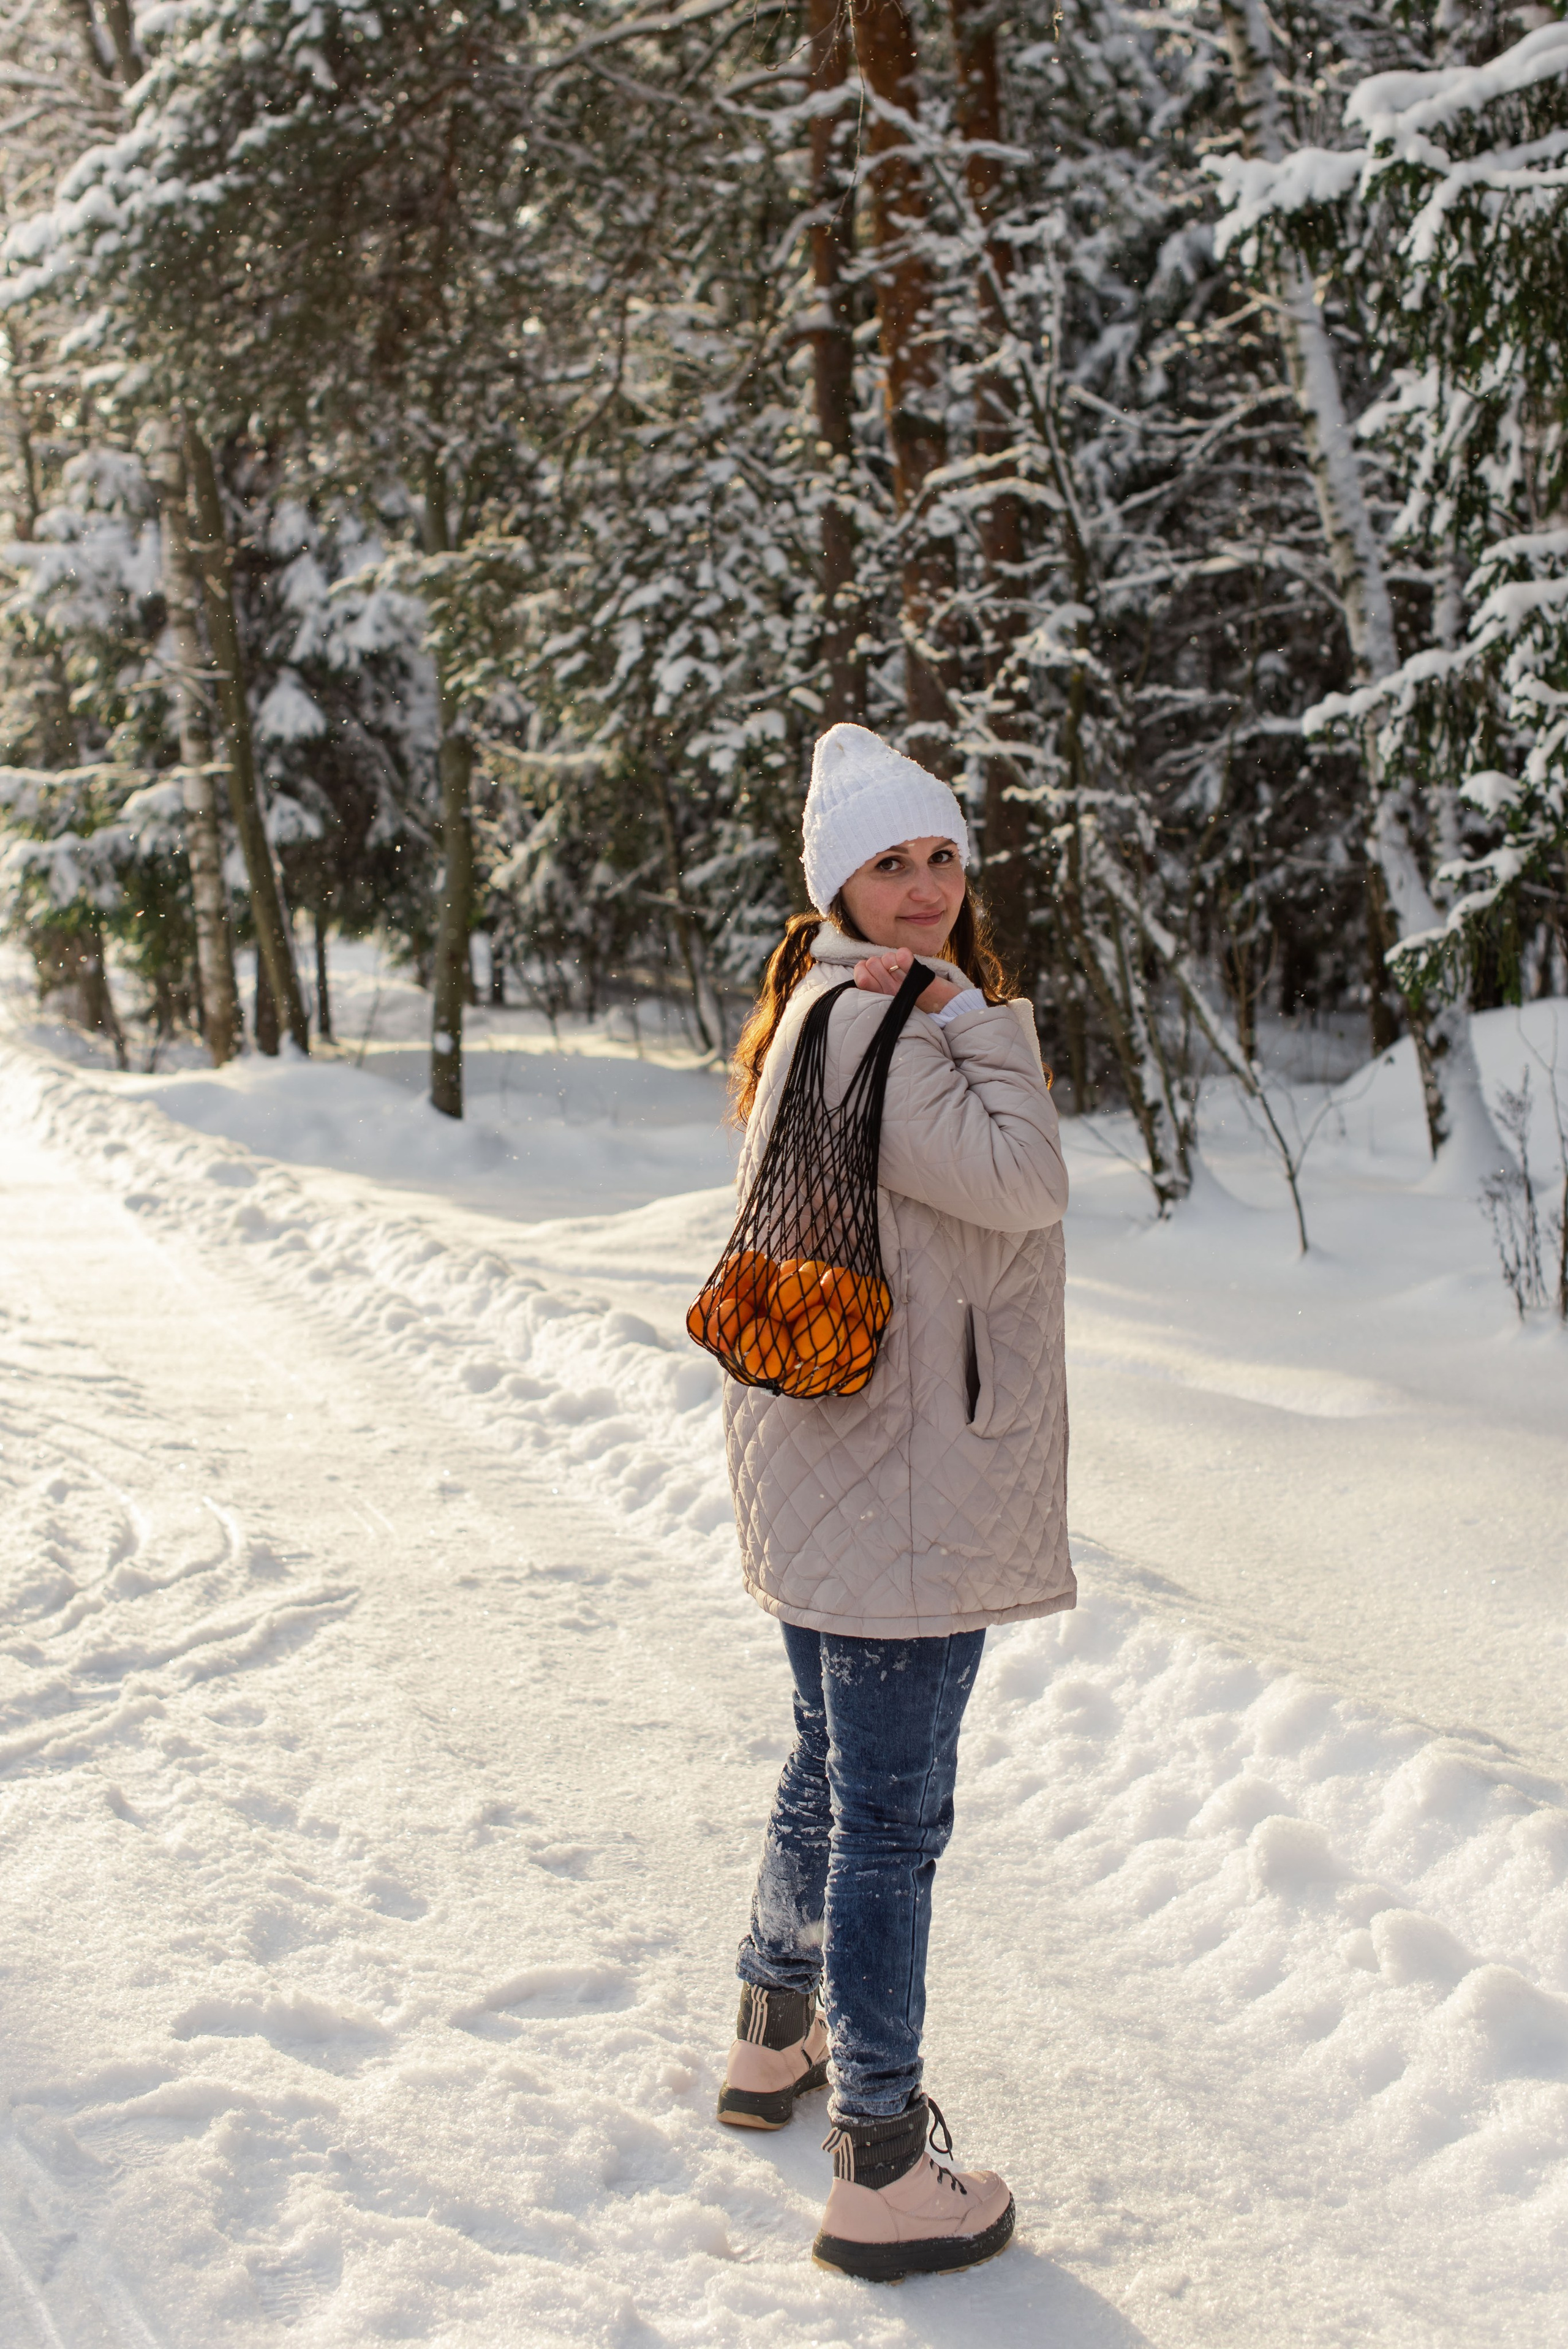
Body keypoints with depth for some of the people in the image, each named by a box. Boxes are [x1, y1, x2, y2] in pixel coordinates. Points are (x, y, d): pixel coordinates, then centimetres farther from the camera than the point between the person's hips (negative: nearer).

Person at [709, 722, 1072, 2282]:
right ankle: (881, 2172, 10)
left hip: (832, 1478, 11)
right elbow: (1021, 1182, -22)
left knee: (835, 1766, 25)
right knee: (894, 1813, -1)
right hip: (897, 1490, -11)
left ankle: (775, 2038, 44)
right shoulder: (865, 1023, -19)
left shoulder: (860, 1011, 14)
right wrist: (984, 1016, -15)